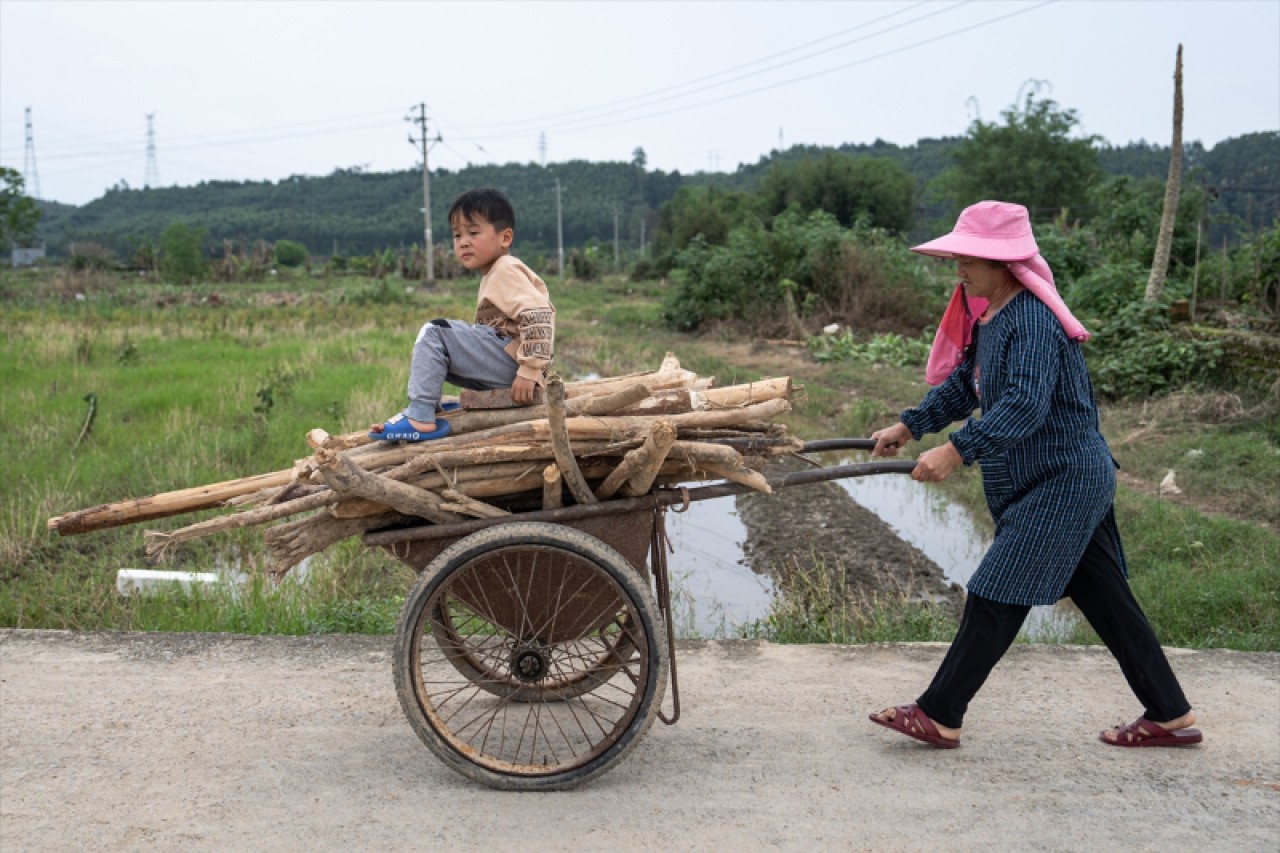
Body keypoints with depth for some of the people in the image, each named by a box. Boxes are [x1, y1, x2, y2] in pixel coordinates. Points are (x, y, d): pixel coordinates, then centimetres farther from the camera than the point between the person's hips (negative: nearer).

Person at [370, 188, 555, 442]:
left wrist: (530, 371, -27)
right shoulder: (494, 273, 21)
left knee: (434, 333, -14)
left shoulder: (506, 271, -10)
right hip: (505, 365, 11)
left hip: (510, 361, -11)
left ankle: (419, 418, -18)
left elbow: (538, 316, -24)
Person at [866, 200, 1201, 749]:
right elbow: (963, 386, 18)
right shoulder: (988, 316, 10)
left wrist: (959, 450, -38)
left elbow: (1026, 405, -32)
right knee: (1105, 599, 15)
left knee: (996, 596, -6)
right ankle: (1169, 716, 25)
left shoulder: (1032, 319, -21)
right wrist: (909, 426, 9)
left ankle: (939, 716, 2)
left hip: (1063, 481, -10)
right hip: (1068, 481, 10)